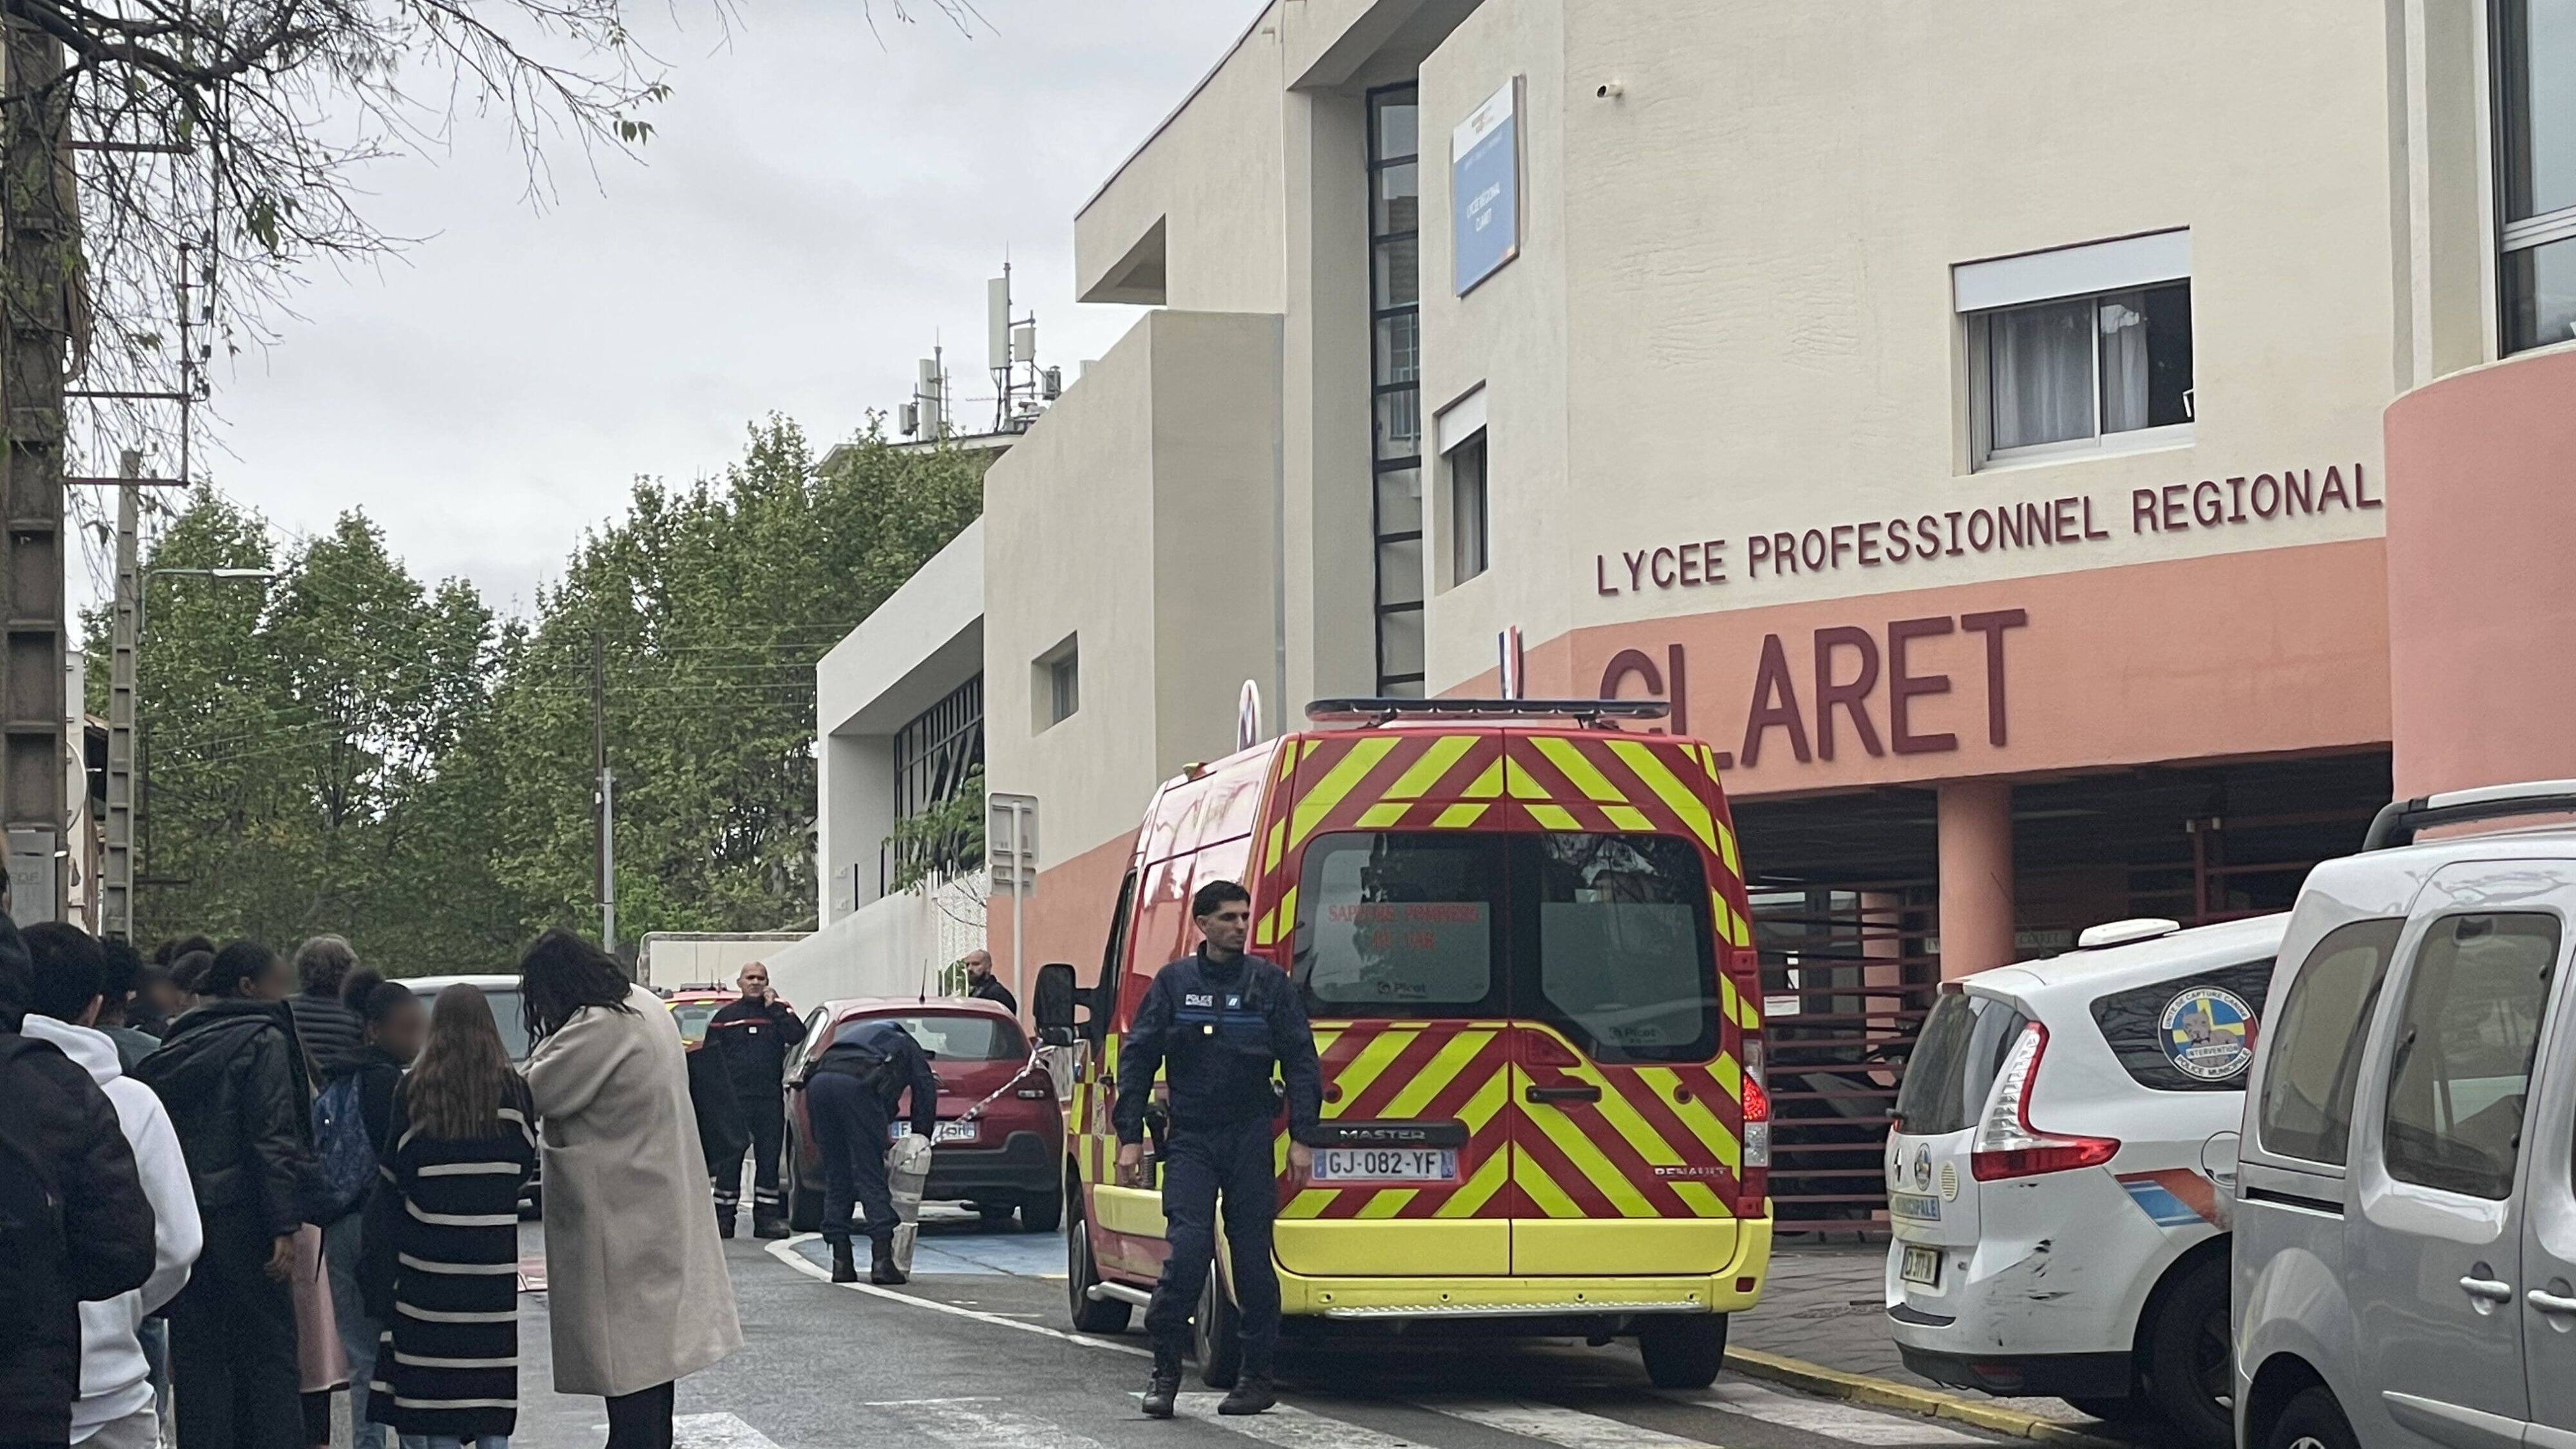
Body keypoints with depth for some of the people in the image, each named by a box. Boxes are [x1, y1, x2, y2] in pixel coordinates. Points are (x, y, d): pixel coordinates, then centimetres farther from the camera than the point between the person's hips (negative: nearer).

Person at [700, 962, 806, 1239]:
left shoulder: (779, 1011, 10)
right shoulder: (725, 1016, 9)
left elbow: (797, 1036, -8)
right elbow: (710, 1057, 8)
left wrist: (775, 1008, -9)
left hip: (770, 1099, 1)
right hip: (734, 1099, -1)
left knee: (769, 1158, 4)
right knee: (729, 1158, -1)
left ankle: (767, 1216, 8)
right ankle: (723, 1217, 3)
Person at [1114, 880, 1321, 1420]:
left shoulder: (1269, 983, 3)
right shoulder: (1173, 983, 4)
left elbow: (1301, 1062, 4)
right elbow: (1137, 1059, 6)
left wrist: (1301, 1137, -4)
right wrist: (1130, 1137, -1)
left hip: (1250, 1138, 0)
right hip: (1190, 1138, 0)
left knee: (1252, 1254, 2)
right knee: (1188, 1246, -12)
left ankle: (1258, 1375, 10)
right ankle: (1165, 1370, -2)